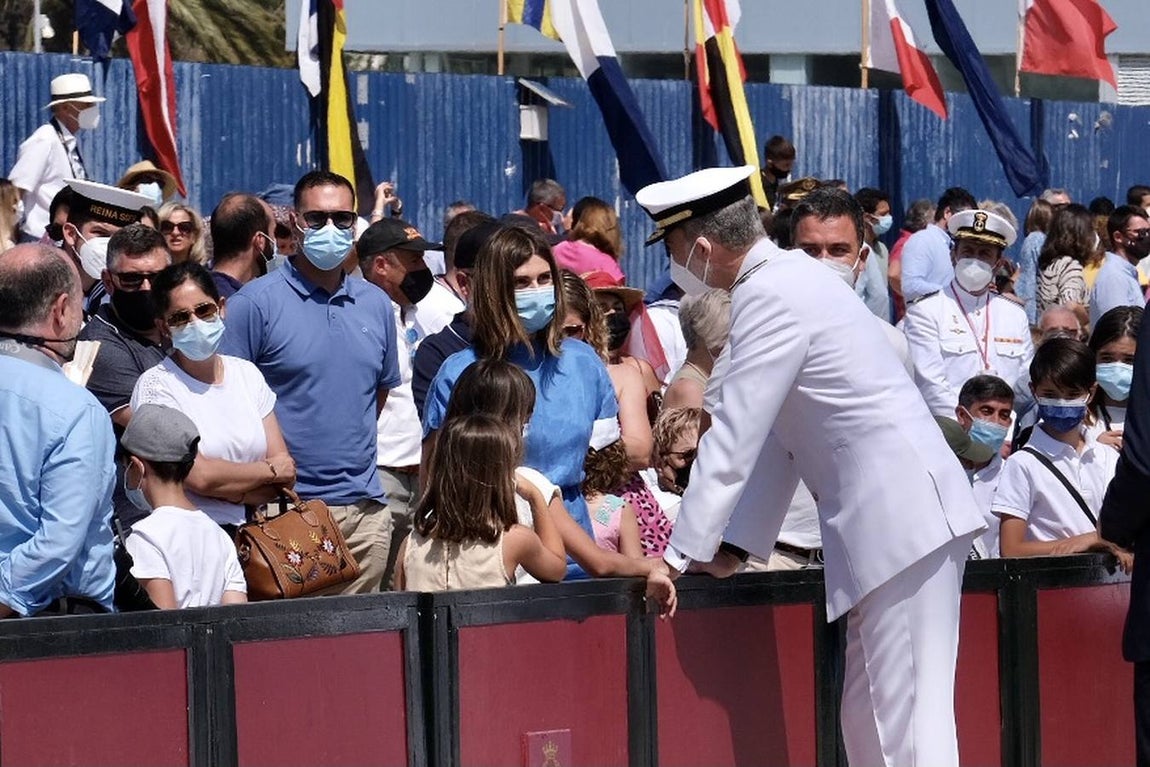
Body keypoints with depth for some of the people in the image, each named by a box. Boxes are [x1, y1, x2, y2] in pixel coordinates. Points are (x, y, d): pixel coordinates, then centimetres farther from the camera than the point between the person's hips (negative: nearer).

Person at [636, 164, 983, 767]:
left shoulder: (770, 298, -14)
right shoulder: (788, 276, 16)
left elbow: (733, 439, -15)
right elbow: (773, 436, 18)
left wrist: (680, 554, -10)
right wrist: (732, 546, 16)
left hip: (899, 521, -10)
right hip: (891, 519, 10)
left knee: (907, 719, -8)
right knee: (871, 715, 12)